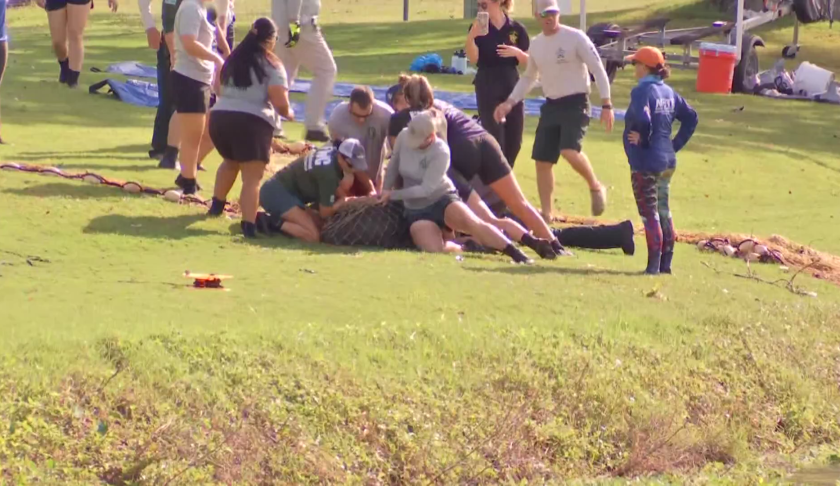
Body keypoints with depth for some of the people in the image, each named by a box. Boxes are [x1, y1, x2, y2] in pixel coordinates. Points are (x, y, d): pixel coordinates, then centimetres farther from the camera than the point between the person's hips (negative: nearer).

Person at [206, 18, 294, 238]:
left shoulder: (232, 59, 18)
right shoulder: (271, 65, -1)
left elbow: (219, 90, 29)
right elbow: (280, 103, -7)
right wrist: (288, 113, 14)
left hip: (219, 117, 6)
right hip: (252, 122, -6)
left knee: (230, 162, 33)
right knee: (252, 177, -6)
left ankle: (217, 204, 41)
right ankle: (248, 225, -18)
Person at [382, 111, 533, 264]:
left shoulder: (440, 152, -21)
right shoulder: (403, 137, -8)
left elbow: (425, 189, -22)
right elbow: (393, 167, 10)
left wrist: (392, 194, -17)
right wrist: (384, 192, 14)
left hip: (443, 200, -3)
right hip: (416, 211, 3)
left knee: (472, 222, -34)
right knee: (434, 249, -26)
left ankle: (516, 254, -29)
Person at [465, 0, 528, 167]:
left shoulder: (516, 28, 0)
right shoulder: (478, 27, -3)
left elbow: (529, 62, 2)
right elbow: (473, 59, -15)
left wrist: (517, 52, -18)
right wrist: (471, 36, -30)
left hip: (512, 86, 2)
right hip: (487, 88, -2)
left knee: (514, 140, 8)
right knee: (494, 138, -6)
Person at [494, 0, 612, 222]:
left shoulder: (575, 38, -10)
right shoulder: (535, 44, 9)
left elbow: (598, 70, -11)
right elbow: (528, 78, 22)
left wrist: (606, 105, -18)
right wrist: (510, 103, 10)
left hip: (575, 104, -6)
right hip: (550, 106, 6)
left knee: (570, 152, -26)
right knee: (542, 160, 3)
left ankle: (596, 187, 0)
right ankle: (546, 213, 14)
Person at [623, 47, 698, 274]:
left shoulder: (642, 91, -15)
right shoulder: (668, 91, 10)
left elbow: (642, 119, -31)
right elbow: (690, 117, 15)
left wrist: (643, 139, -13)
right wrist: (675, 144, 13)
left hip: (645, 163, -8)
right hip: (667, 161, 8)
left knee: (649, 213, -3)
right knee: (663, 211, 16)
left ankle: (654, 265, -3)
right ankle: (666, 263, 20)